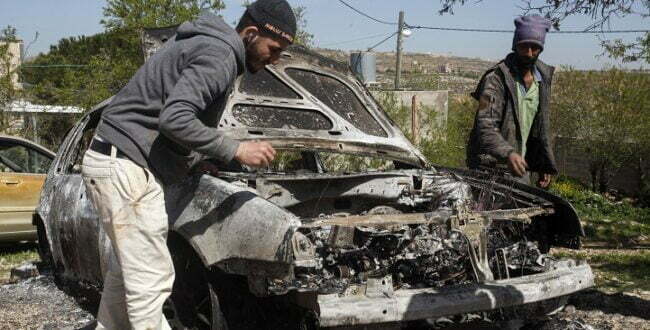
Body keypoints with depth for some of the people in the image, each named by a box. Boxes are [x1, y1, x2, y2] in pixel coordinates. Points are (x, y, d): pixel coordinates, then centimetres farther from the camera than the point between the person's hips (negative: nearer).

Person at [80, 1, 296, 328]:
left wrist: (194, 160, 14)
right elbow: (175, 119, -26)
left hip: (111, 160, 11)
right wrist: (236, 150, -19)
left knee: (126, 270, 21)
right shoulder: (219, 54, -15)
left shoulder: (207, 42, 16)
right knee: (150, 281, -10)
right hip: (127, 166, -11)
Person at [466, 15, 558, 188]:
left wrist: (545, 165, 15)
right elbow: (485, 128, -24)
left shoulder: (543, 79, 8)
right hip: (491, 167, -7)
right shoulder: (496, 78, -14)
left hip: (519, 168, 7)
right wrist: (508, 153, -41)